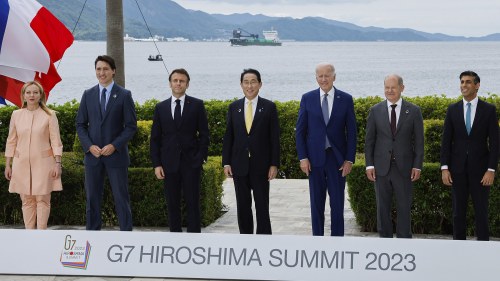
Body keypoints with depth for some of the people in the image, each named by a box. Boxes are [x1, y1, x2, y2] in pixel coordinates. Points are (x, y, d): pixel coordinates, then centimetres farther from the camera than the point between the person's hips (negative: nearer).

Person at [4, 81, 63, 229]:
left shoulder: (49, 115, -1)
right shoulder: (16, 115, 6)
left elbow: (55, 141, -2)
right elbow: (11, 141, 10)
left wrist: (57, 163, -8)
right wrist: (7, 165, 8)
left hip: (43, 163, -2)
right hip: (22, 163, 2)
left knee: (42, 199, -4)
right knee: (27, 200, 4)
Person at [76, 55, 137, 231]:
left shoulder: (124, 95, -1)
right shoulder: (88, 95, 7)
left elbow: (131, 126, -3)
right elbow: (80, 124, 8)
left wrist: (114, 146, -14)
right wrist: (89, 146, -7)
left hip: (116, 155, -3)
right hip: (92, 155, 3)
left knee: (121, 198, 1)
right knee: (93, 198, 8)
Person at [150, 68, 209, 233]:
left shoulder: (197, 105, 3)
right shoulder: (161, 108, 9)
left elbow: (204, 134, 3)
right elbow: (155, 138, 8)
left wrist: (201, 158, -6)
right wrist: (156, 164, 1)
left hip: (191, 163, -2)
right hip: (169, 164, 2)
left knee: (193, 204, -1)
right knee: (172, 205, 5)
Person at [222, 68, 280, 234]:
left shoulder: (269, 107, 0)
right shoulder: (234, 107, 7)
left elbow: (274, 138, -2)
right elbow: (228, 137, 7)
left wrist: (274, 164, -7)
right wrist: (226, 162, 1)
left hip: (260, 165, -2)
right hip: (239, 165, 3)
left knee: (262, 206, 0)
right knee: (243, 206, 7)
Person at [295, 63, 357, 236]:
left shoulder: (346, 99, 1)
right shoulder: (307, 98, 2)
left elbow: (351, 132, 2)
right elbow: (300, 131, 4)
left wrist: (349, 159, -4)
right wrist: (302, 157, -4)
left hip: (337, 157, -1)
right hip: (315, 157, 1)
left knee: (337, 203, 2)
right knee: (316, 203, 7)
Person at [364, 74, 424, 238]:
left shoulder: (413, 111, 1)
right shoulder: (375, 111, 4)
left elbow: (419, 141, 2)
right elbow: (369, 140, 5)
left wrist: (417, 166, -5)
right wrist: (369, 165, -2)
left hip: (404, 168, -1)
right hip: (381, 168, 1)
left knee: (404, 208, 2)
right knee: (383, 207, 7)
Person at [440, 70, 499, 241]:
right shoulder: (452, 110, 5)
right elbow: (446, 141, 4)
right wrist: (444, 168, -4)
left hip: (480, 168, -2)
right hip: (458, 168, 2)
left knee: (481, 212, 1)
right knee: (458, 211, 7)